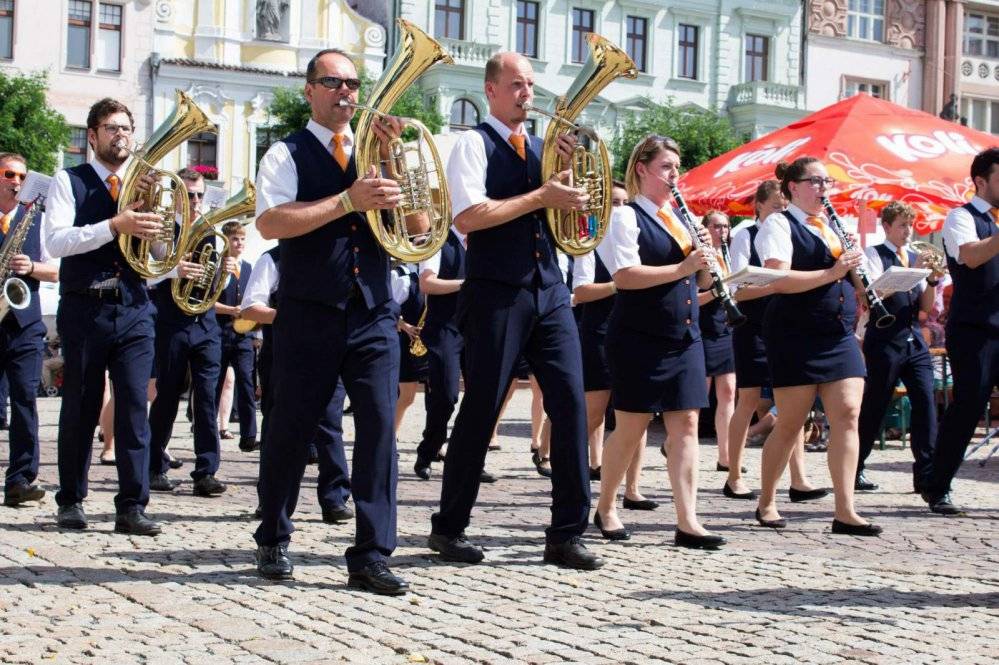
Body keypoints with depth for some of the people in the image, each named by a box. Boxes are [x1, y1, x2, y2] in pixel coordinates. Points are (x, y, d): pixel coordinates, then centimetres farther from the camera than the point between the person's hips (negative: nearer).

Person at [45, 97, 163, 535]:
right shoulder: (69, 181, 4)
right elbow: (56, 241, -11)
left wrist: (151, 222, -10)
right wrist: (115, 225, -23)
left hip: (134, 310, 2)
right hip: (84, 309, -2)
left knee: (134, 407, -5)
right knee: (80, 408, 5)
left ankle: (132, 507, -3)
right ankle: (71, 500, 19)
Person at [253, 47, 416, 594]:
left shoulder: (376, 152, 13)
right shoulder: (288, 153, 2)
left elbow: (416, 226, 5)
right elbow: (270, 222, -16)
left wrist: (394, 160, -8)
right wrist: (349, 200, -21)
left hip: (373, 314, 3)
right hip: (308, 315, -3)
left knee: (380, 426, -7)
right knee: (291, 429, 7)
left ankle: (371, 555, -2)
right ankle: (273, 540, 26)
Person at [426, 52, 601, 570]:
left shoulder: (541, 147, 17)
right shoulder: (474, 144, -1)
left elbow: (567, 213, 17)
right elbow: (467, 217, -15)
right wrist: (540, 197, -15)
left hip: (549, 292, 6)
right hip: (497, 294, -5)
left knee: (571, 401, -2)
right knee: (481, 409, 0)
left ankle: (566, 533, 4)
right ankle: (449, 528, 14)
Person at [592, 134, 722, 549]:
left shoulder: (680, 219, 15)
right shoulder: (625, 217, -6)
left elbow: (702, 281, 15)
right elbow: (624, 275, -20)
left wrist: (703, 257, -5)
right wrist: (681, 268, -22)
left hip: (685, 338, 6)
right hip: (640, 339, -6)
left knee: (685, 425, 0)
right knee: (631, 427, 2)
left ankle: (687, 522, -1)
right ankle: (605, 508, 20)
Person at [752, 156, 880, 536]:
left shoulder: (832, 227, 18)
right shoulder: (779, 224, -4)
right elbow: (778, 280, -18)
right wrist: (831, 273, -21)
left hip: (839, 334, 7)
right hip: (796, 336, -6)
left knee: (847, 417, -5)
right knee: (790, 423, 0)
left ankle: (845, 511, -5)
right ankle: (766, 503, 16)